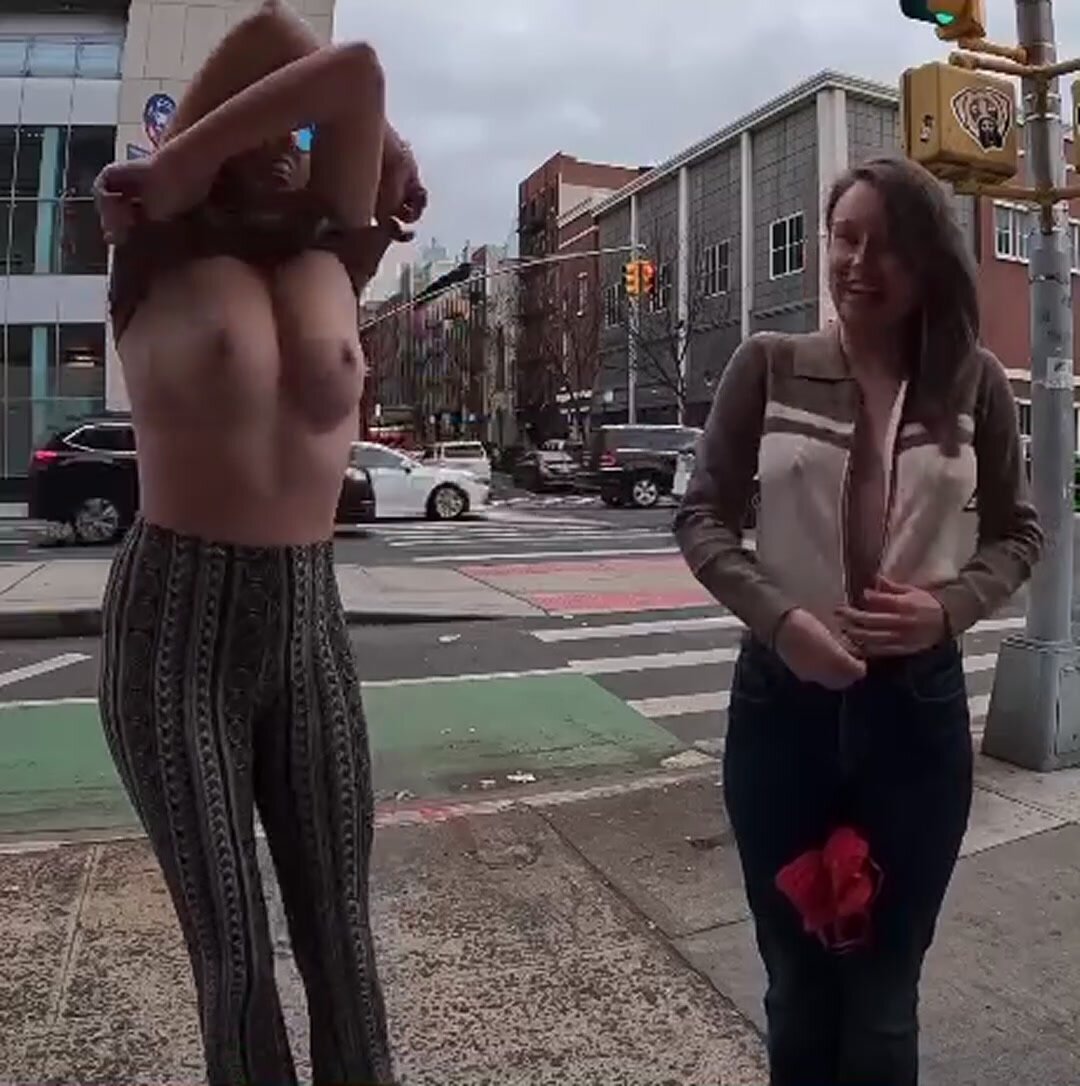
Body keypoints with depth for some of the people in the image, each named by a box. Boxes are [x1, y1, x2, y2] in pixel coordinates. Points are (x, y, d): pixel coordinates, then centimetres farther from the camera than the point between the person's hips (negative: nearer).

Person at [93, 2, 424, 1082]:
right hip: (176, 621, -2)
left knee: (339, 930, 10)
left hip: (309, 614, 3)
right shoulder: (158, 257, 2)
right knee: (232, 947, 5)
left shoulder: (333, 258, 10)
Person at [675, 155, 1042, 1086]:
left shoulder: (974, 382, 1)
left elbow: (1018, 531, 8)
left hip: (918, 702, 1)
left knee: (883, 996, 15)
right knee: (798, 987, 17)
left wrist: (949, 607, -11)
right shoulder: (769, 366, -2)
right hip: (783, 696, 0)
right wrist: (779, 616, -17)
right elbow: (702, 517, -1)